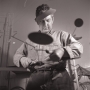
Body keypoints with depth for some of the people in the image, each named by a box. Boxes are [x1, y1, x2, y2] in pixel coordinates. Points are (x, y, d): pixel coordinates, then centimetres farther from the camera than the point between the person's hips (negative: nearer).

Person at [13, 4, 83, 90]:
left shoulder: (61, 35, 16)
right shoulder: (30, 39, 23)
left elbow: (78, 47, 3)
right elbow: (17, 55, 25)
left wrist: (62, 51, -16)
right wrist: (23, 60, 1)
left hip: (58, 76, -1)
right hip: (36, 78, 2)